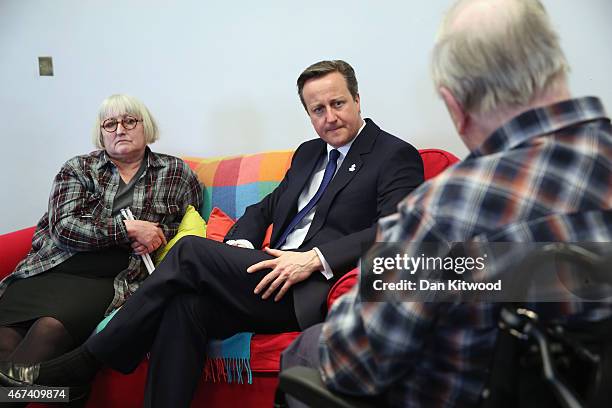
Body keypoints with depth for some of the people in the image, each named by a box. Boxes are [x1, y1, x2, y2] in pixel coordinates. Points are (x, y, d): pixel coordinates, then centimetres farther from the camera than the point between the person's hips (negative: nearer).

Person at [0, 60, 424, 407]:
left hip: (312, 293, -7)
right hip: (274, 279, 7)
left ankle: (83, 363, -8)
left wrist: (314, 258, -21)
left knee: (190, 251, -19)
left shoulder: (397, 156, 1)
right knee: (185, 305, -24)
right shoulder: (309, 153, 25)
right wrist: (241, 245, 3)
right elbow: (266, 208, 26)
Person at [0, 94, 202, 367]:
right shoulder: (77, 168, 13)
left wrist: (160, 234, -3)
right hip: (51, 269, 2)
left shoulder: (176, 173, 13)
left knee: (51, 328, -31)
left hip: (107, 280, -1)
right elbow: (63, 226, -1)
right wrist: (128, 229, -9)